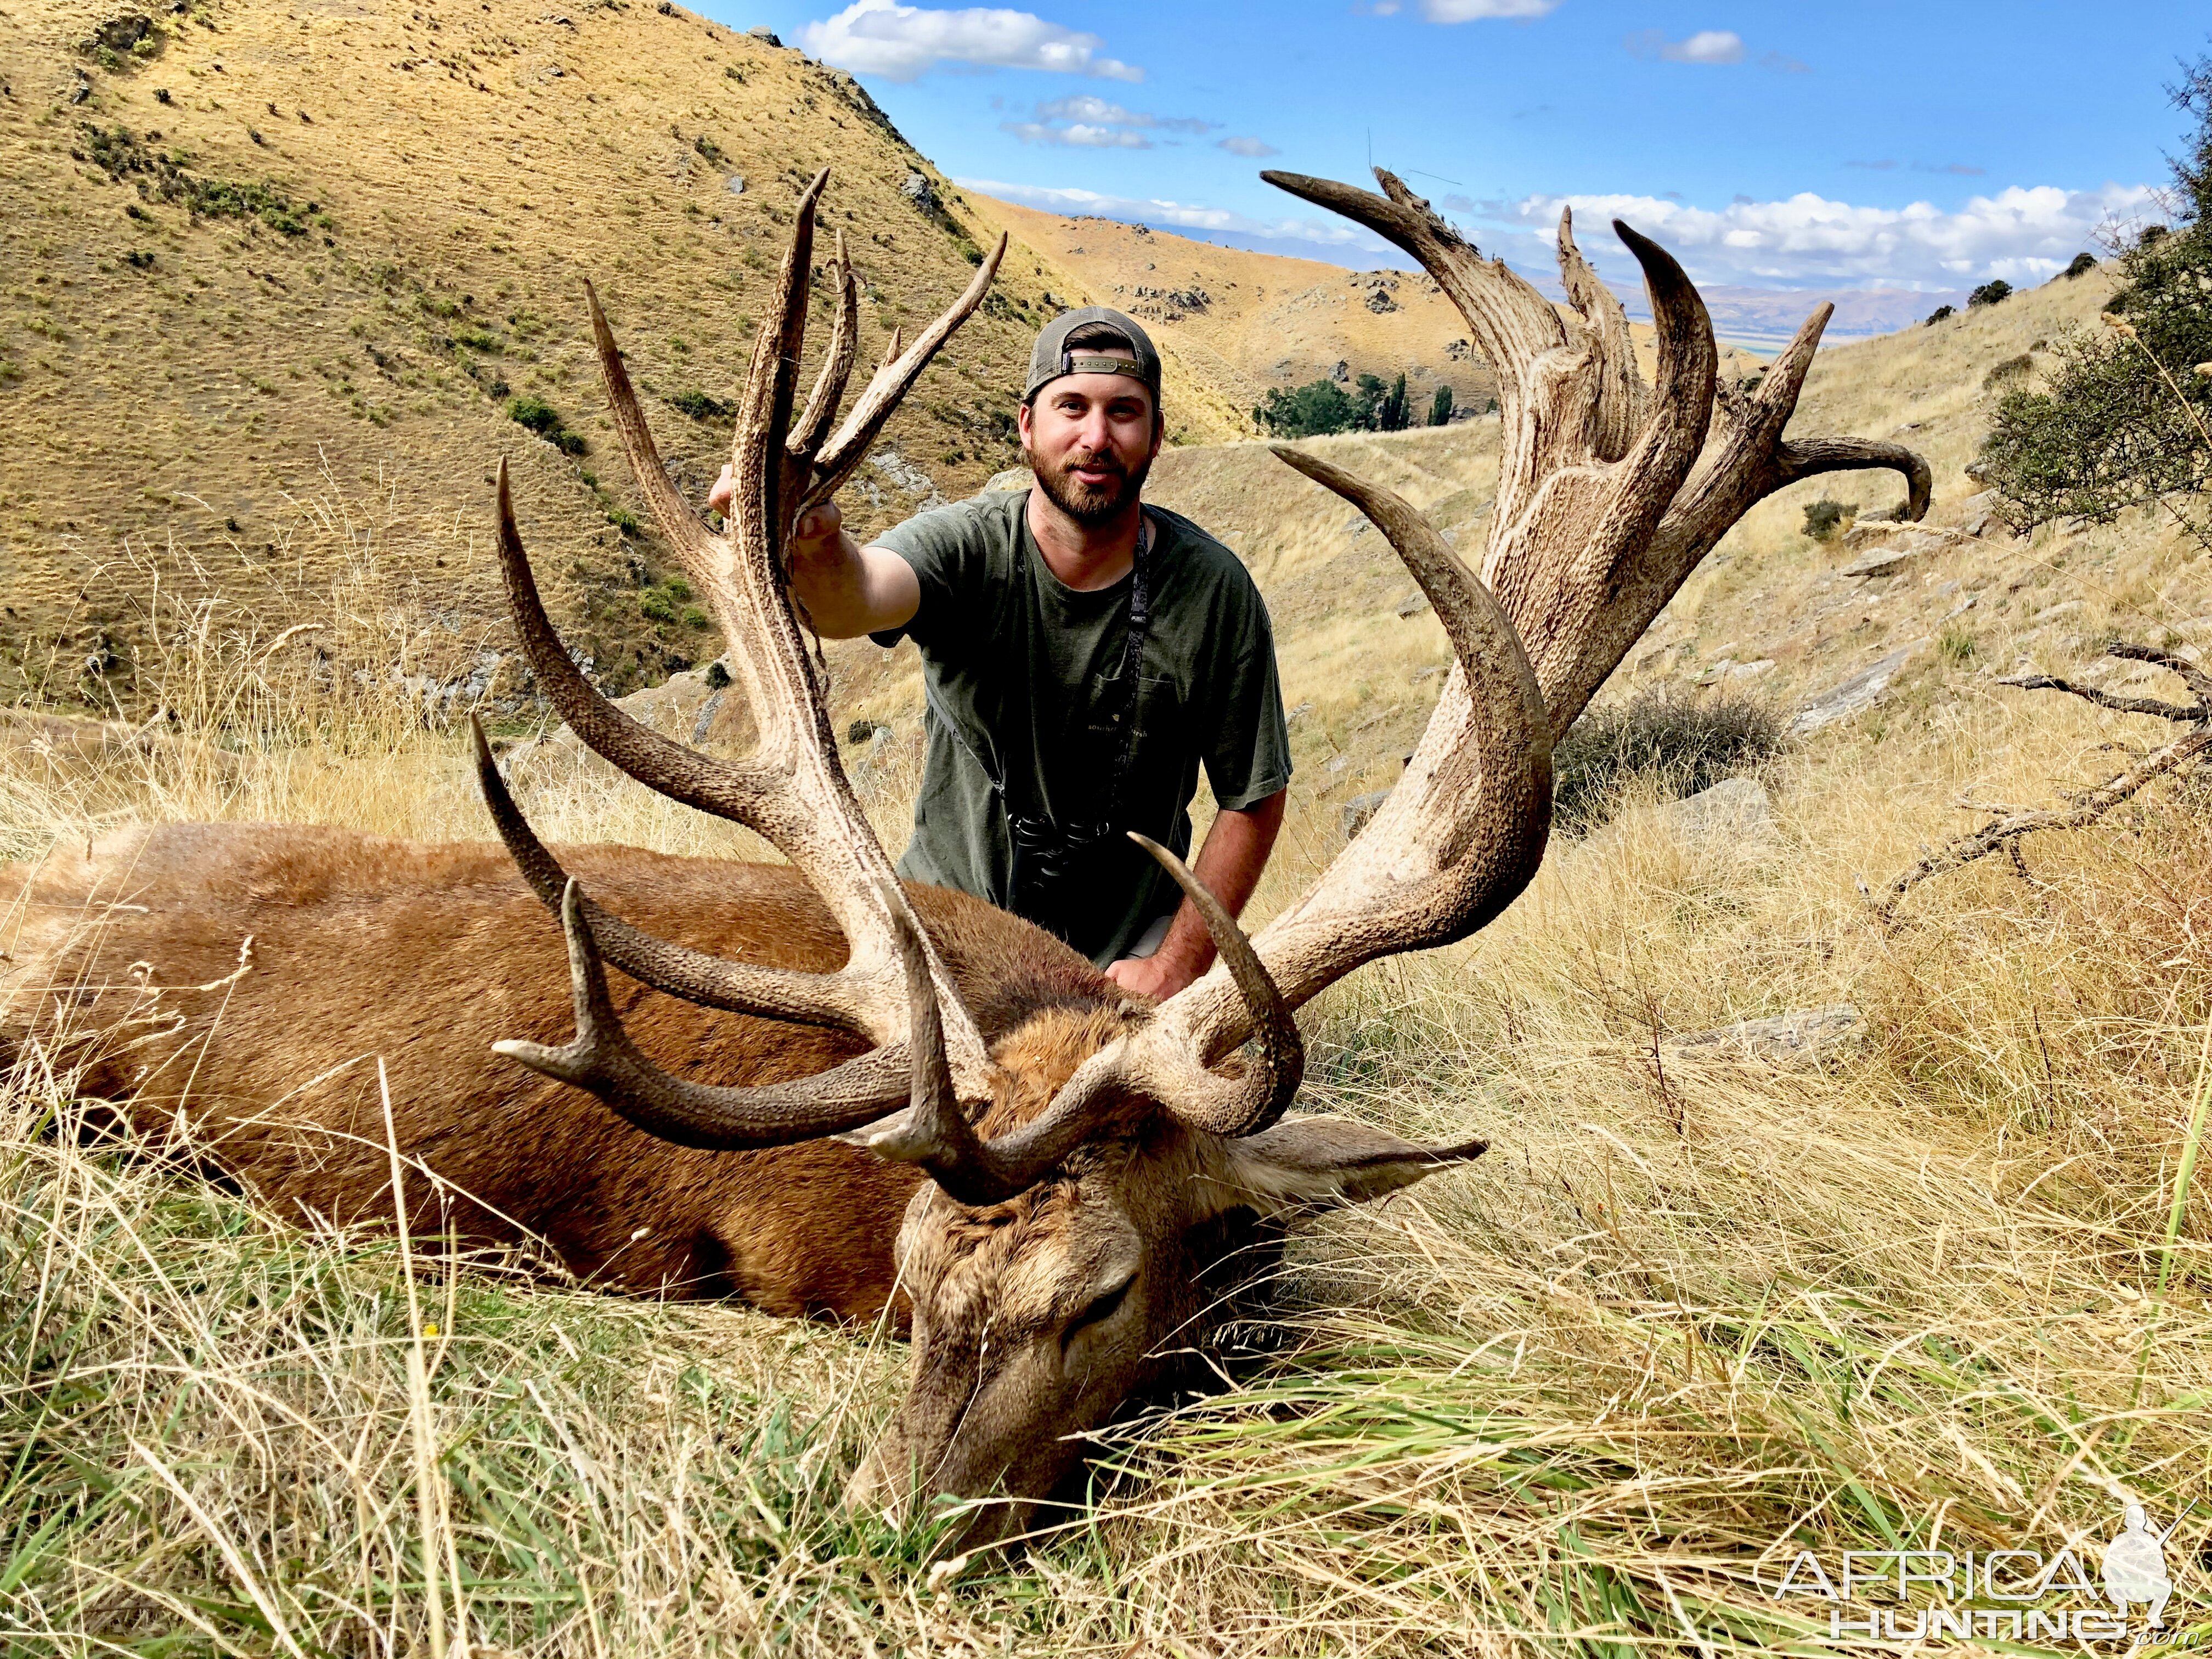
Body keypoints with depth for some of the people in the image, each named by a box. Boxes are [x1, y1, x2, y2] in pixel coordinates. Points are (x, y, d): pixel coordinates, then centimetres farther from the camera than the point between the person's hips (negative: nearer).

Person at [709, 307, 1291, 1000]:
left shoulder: (1213, 590, -13)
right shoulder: (965, 546, -15)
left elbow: (1255, 800, -5)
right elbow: (856, 598, -39)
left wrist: (1176, 967, -9)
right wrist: (817, 549, -62)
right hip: (946, 919, 0)